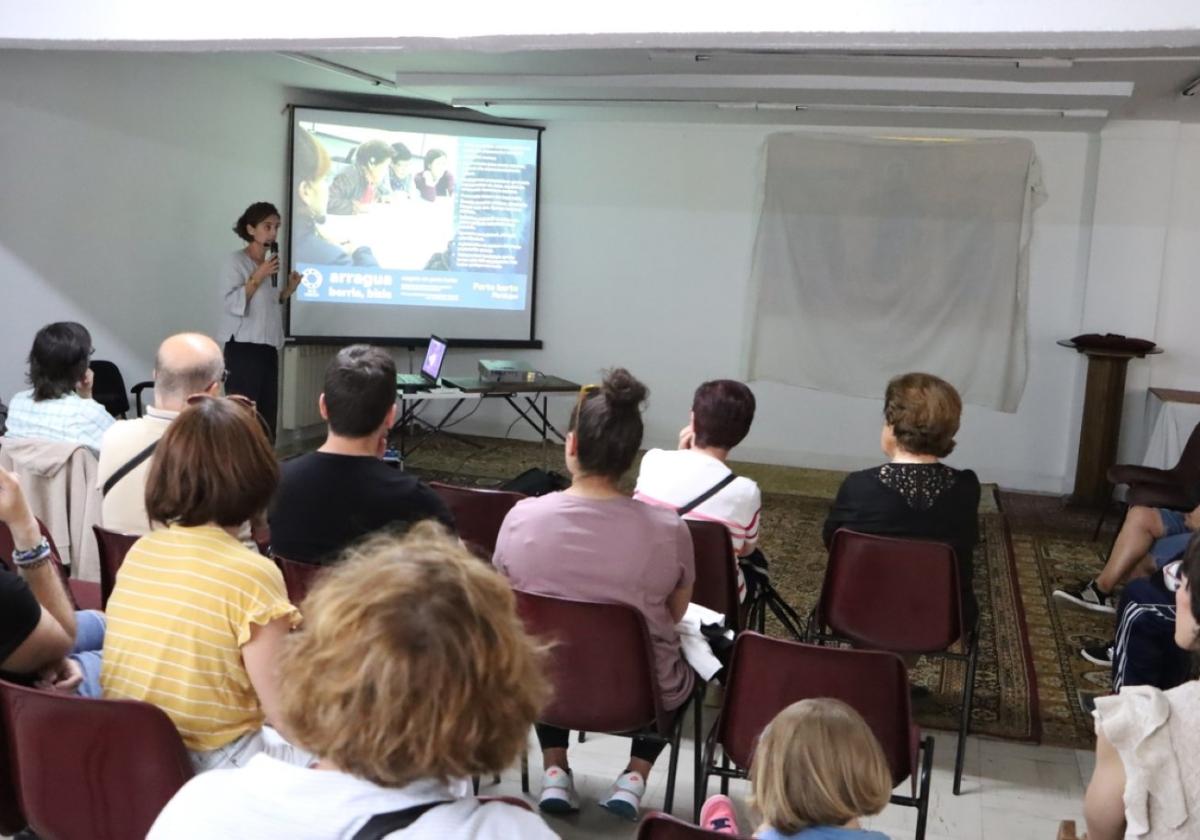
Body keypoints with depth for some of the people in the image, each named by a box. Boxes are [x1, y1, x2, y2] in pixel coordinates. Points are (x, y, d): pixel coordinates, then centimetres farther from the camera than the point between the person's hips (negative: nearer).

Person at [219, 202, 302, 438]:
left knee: (267, 415, 6)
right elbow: (233, 303, -16)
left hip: (269, 347, 7)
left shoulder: (273, 264, 15)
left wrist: (288, 290, 9)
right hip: (243, 347, -7)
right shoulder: (236, 261, -6)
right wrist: (258, 277, -19)